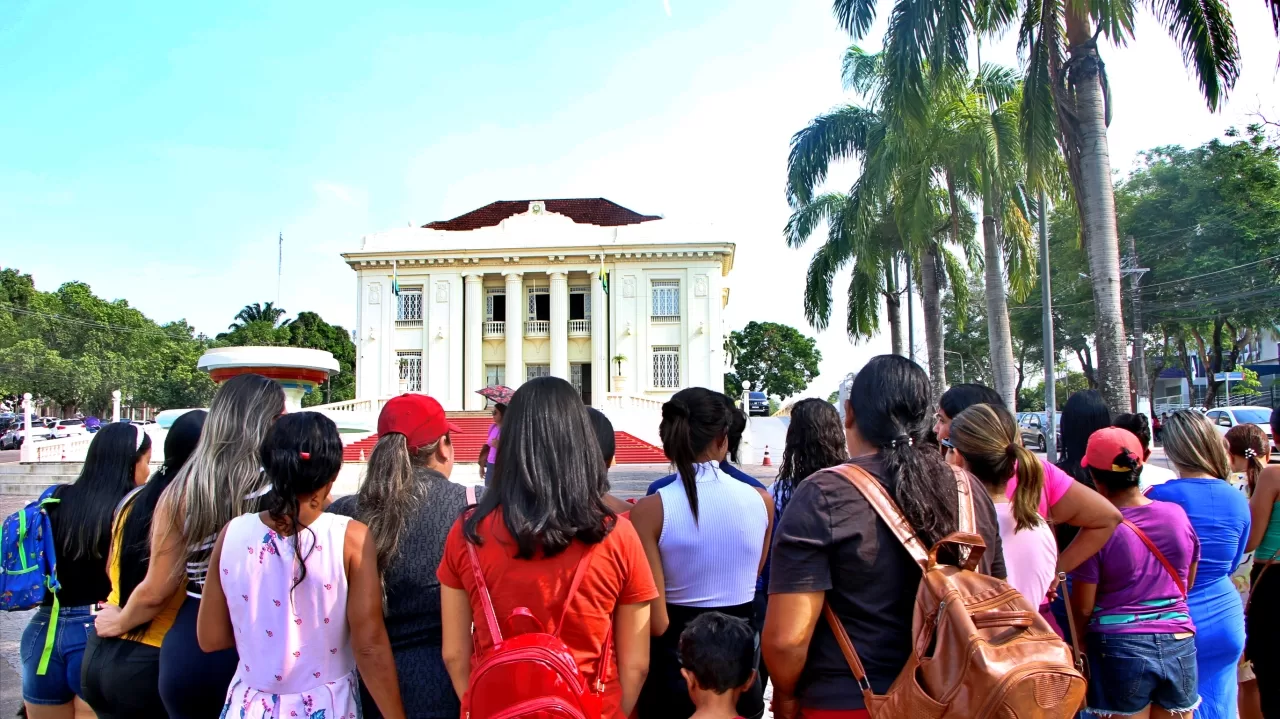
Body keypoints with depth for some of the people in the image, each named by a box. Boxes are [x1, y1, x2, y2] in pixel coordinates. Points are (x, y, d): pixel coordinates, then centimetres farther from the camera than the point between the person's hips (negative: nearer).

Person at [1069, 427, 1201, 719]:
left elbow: (1083, 608, -10)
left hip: (1121, 650, -4)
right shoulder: (1178, 514, -3)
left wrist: (1077, 646, 8)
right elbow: (1188, 585, 13)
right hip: (1180, 646, 4)